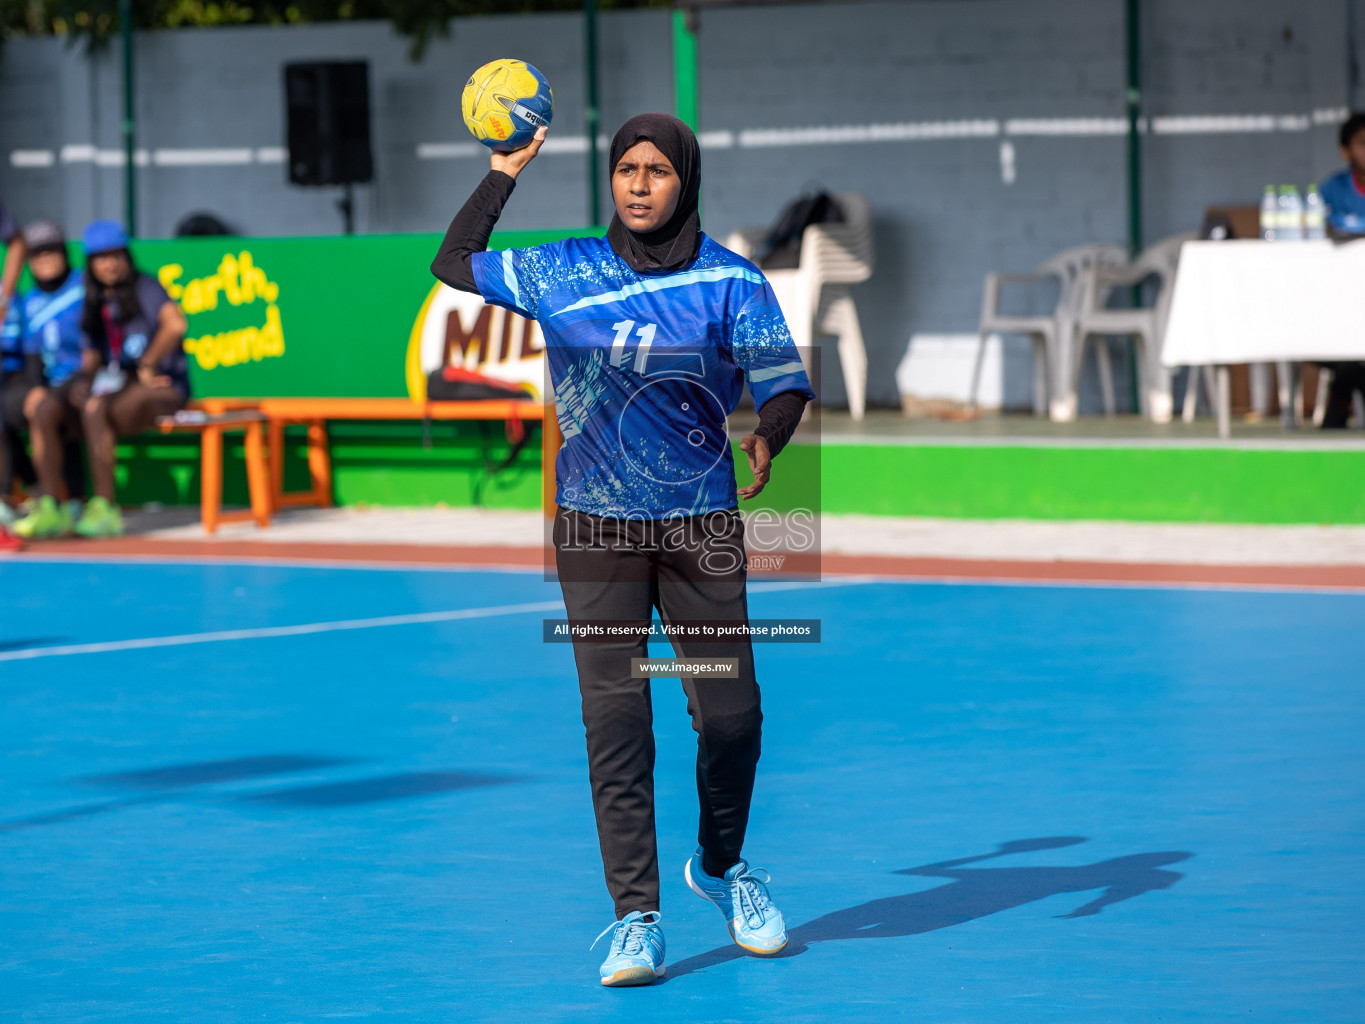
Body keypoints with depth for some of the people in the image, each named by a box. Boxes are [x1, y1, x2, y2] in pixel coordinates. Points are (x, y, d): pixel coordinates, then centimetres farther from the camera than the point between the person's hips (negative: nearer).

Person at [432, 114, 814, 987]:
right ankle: (637, 918, -3)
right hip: (596, 528, 0)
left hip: (701, 526, 0)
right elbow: (453, 265, 16)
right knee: (615, 719, -7)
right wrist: (506, 173, 10)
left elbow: (784, 382, -6)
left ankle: (721, 866, 29)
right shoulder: (561, 273, 3)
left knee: (732, 717, 0)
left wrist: (767, 438, -27)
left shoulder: (731, 282, -2)